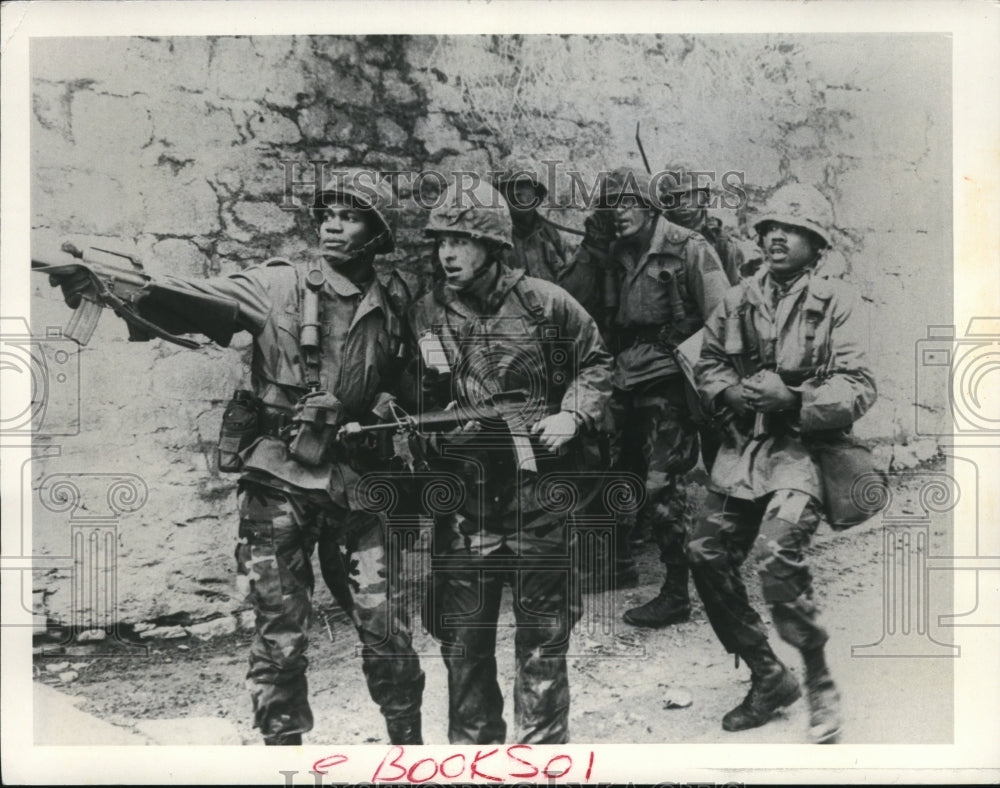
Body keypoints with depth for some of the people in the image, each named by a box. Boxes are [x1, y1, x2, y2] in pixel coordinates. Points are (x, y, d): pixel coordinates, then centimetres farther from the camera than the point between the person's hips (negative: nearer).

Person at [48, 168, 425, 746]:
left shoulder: (390, 311, 8)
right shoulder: (279, 286, -1)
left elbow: (402, 390, 20)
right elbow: (192, 301, -14)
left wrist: (385, 414, -2)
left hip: (355, 485, 2)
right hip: (279, 482, -2)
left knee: (387, 629, 5)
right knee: (281, 636, 4)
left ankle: (408, 740, 25)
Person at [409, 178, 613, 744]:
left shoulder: (546, 303, -3)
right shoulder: (425, 317, 4)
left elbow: (596, 364, 8)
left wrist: (573, 416, -7)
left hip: (538, 491, -2)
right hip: (462, 499, 2)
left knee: (543, 635, 10)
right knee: (462, 637, 11)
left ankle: (544, 746, 26)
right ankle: (472, 741, 30)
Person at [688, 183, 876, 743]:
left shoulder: (838, 302, -2)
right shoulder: (740, 299, 11)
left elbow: (859, 388, -9)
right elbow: (708, 364, 15)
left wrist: (794, 400, -21)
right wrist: (736, 392, -5)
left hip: (805, 445, -5)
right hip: (745, 445, 6)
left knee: (780, 554, -25)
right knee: (707, 555, -1)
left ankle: (820, 683, 0)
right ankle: (768, 677, 19)